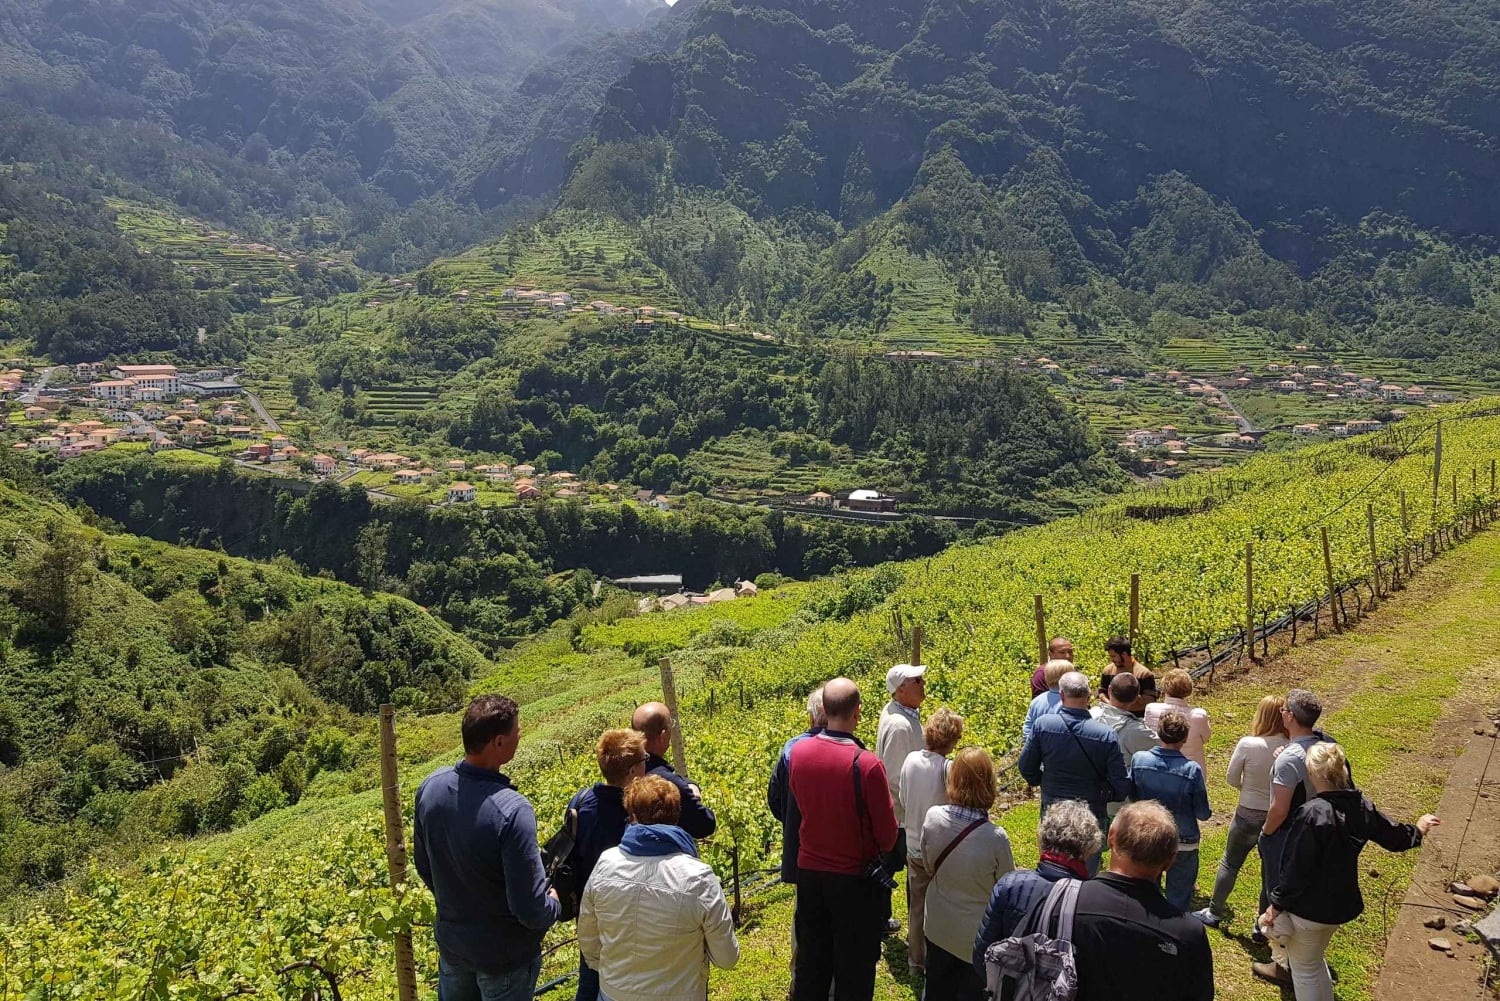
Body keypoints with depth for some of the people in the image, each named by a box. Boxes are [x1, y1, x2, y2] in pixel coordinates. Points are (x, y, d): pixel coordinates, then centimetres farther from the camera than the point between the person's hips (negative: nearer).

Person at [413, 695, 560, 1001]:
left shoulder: (430, 786, -13)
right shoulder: (512, 810, -34)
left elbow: (423, 865, 5)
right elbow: (531, 911, -28)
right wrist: (555, 904, -5)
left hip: (450, 941, 5)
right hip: (505, 955, -5)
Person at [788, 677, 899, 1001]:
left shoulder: (798, 753, -11)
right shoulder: (867, 764, -25)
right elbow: (887, 831, -13)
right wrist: (880, 853, 8)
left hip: (809, 870, 4)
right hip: (855, 877, -4)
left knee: (811, 959, 21)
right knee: (854, 966, 13)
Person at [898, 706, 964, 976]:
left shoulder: (911, 761, -9)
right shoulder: (949, 769, -24)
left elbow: (903, 802, 1)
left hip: (914, 847, 5)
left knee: (916, 906, 19)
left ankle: (915, 961, 32)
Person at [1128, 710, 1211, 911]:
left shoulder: (1139, 759, -15)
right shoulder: (1191, 770, -23)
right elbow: (1203, 813, -13)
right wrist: (1208, 810, 8)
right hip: (1183, 844, -3)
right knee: (1178, 900, 13)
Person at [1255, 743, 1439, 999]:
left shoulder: (1312, 814, -30)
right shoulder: (1360, 806, -7)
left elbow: (1296, 870, -26)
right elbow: (1394, 837, 12)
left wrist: (1276, 904, -13)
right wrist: (1417, 831, 35)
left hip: (1309, 908, -7)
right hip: (1341, 903, 7)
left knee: (1306, 968, 12)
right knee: (1313, 957, 30)